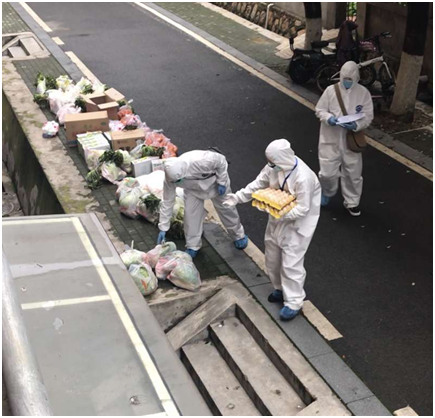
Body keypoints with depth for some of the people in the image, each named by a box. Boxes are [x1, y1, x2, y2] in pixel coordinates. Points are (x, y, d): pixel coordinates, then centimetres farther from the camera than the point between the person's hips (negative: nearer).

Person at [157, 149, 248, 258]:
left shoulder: (200, 161, -47)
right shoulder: (171, 176, -32)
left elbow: (221, 160, -28)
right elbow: (167, 201, -21)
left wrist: (222, 183, -23)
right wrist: (163, 228, -19)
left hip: (214, 179, -2)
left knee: (225, 208, 10)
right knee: (190, 213, -7)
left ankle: (239, 236, 34)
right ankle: (192, 246, 12)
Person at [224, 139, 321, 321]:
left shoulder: (303, 178, -33)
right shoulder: (274, 167, -12)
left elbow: (302, 209, -27)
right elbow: (257, 184, 0)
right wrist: (237, 197, -9)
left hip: (297, 223, -8)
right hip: (278, 217, 8)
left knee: (291, 262, -3)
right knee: (272, 257, 19)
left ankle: (293, 302, 13)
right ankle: (281, 289, 40)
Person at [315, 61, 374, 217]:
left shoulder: (363, 93, -7)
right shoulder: (331, 90, -7)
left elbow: (368, 116, -5)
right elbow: (319, 110, 0)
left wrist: (356, 125, -24)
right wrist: (329, 118, -21)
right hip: (331, 139, 0)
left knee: (353, 174, 10)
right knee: (328, 172, 2)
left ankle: (352, 202, 31)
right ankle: (327, 193, 35)